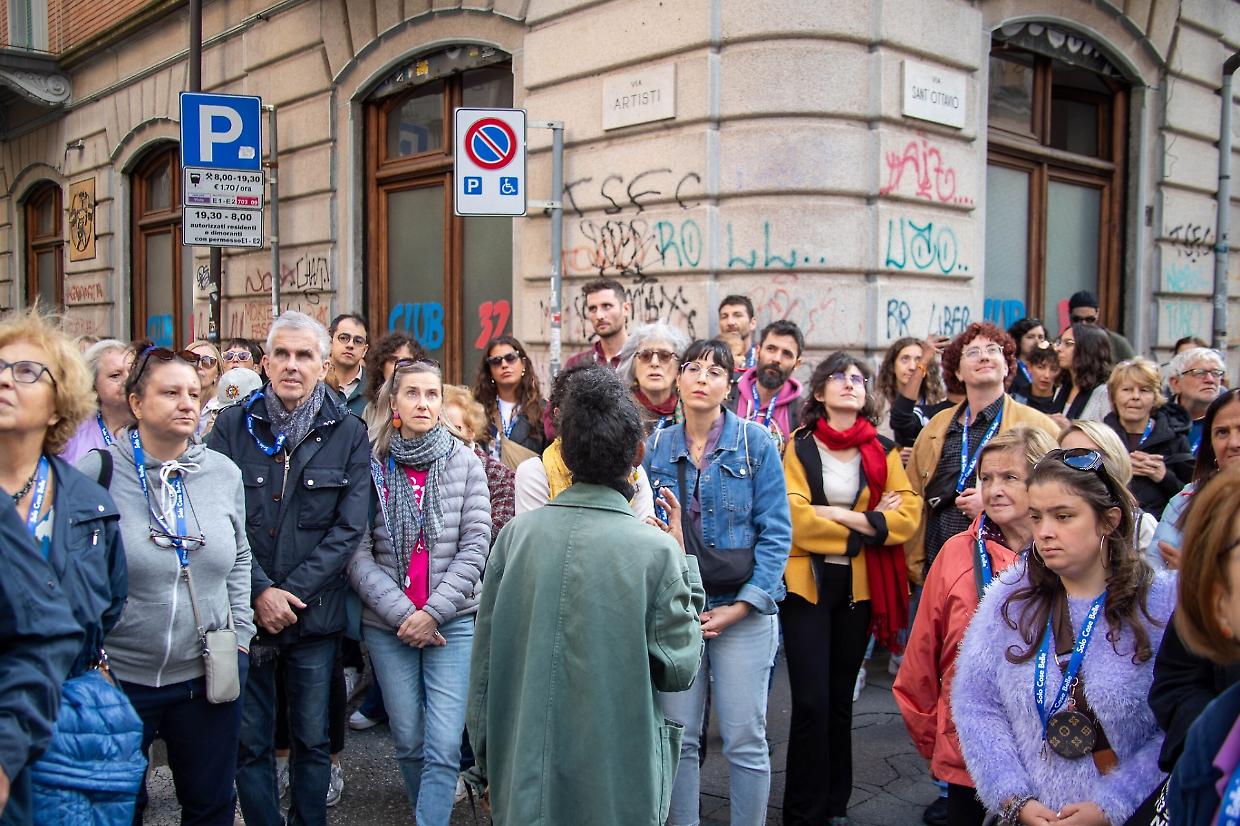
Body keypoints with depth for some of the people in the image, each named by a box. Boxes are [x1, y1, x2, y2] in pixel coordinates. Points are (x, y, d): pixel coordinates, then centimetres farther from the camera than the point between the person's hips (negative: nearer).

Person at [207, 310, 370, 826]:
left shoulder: (348, 435, 0)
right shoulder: (233, 425, 1)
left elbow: (348, 529, -3)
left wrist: (290, 593, -11)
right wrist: (259, 592, -14)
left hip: (315, 615, 0)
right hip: (243, 611, 0)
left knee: (312, 740, 12)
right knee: (248, 742, 9)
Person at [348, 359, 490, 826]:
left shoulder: (465, 462, 1)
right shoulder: (371, 464, 0)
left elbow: (476, 545, -3)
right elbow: (358, 555, -5)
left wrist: (434, 612, -10)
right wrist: (401, 613, -12)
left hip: (452, 622, -1)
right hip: (386, 625, 1)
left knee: (444, 745, -6)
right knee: (408, 741, 11)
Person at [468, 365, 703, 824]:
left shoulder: (516, 533, -7)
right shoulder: (656, 550, -16)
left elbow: (483, 664, 0)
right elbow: (680, 670, -7)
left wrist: (487, 762, 13)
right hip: (616, 787, -2)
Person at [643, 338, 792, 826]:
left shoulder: (756, 442, -3)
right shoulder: (657, 447, 5)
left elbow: (775, 532, -5)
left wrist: (742, 606, -11)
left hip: (742, 611, -2)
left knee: (745, 739, 3)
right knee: (679, 736, 8)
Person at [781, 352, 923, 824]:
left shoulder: (884, 450, 7)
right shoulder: (799, 447, -1)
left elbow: (909, 512, -4)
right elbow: (794, 516, -13)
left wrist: (837, 516, -15)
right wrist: (866, 524, -12)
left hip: (859, 587, 3)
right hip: (807, 583, -3)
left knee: (840, 699, 12)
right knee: (811, 701, -7)